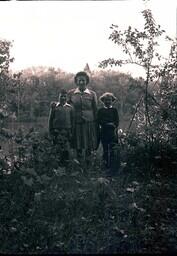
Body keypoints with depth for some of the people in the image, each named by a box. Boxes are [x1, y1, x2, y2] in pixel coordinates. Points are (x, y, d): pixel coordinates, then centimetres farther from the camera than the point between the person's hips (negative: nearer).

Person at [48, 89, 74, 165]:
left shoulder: (70, 108, 7)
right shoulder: (54, 107, 4)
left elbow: (72, 121, 8)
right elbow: (50, 120, 6)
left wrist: (71, 132, 3)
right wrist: (51, 132, 2)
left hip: (67, 131, 1)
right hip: (57, 132, -1)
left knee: (67, 150, -2)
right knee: (60, 150, -1)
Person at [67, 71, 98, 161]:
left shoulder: (92, 94, 4)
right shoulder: (71, 93, 4)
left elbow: (95, 110, 7)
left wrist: (96, 125, 6)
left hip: (89, 123, 0)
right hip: (76, 123, 0)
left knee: (89, 148, 3)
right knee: (78, 147, 4)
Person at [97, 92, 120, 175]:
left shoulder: (114, 110, 8)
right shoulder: (100, 110, 10)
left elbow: (117, 121, 3)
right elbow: (99, 121, 1)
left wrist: (114, 125, -15)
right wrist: (108, 124, -12)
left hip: (112, 132, -1)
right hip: (104, 133, 1)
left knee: (113, 151, -7)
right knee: (105, 150, 7)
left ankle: (113, 168, -6)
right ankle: (106, 167, 16)